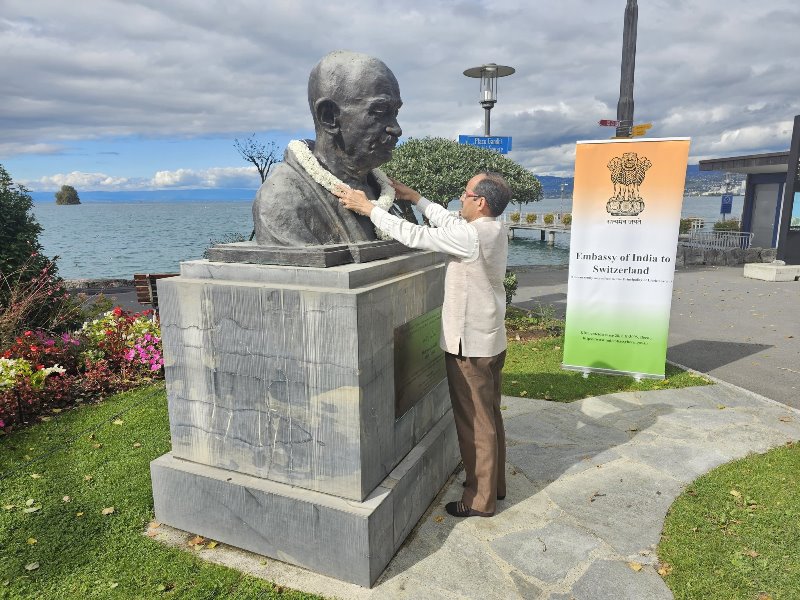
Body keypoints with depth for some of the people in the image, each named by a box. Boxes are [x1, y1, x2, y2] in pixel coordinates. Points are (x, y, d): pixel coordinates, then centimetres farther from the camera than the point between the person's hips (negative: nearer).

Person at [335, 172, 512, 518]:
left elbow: (415, 236, -21)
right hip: (489, 340, 9)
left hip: (470, 345, -9)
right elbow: (449, 222, 17)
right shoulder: (493, 230, 4)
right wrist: (415, 199, 19)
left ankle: (481, 500, 20)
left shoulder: (472, 236, -24)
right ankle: (493, 483, 37)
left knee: (475, 423, 4)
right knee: (489, 416, 20)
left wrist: (369, 208, -13)